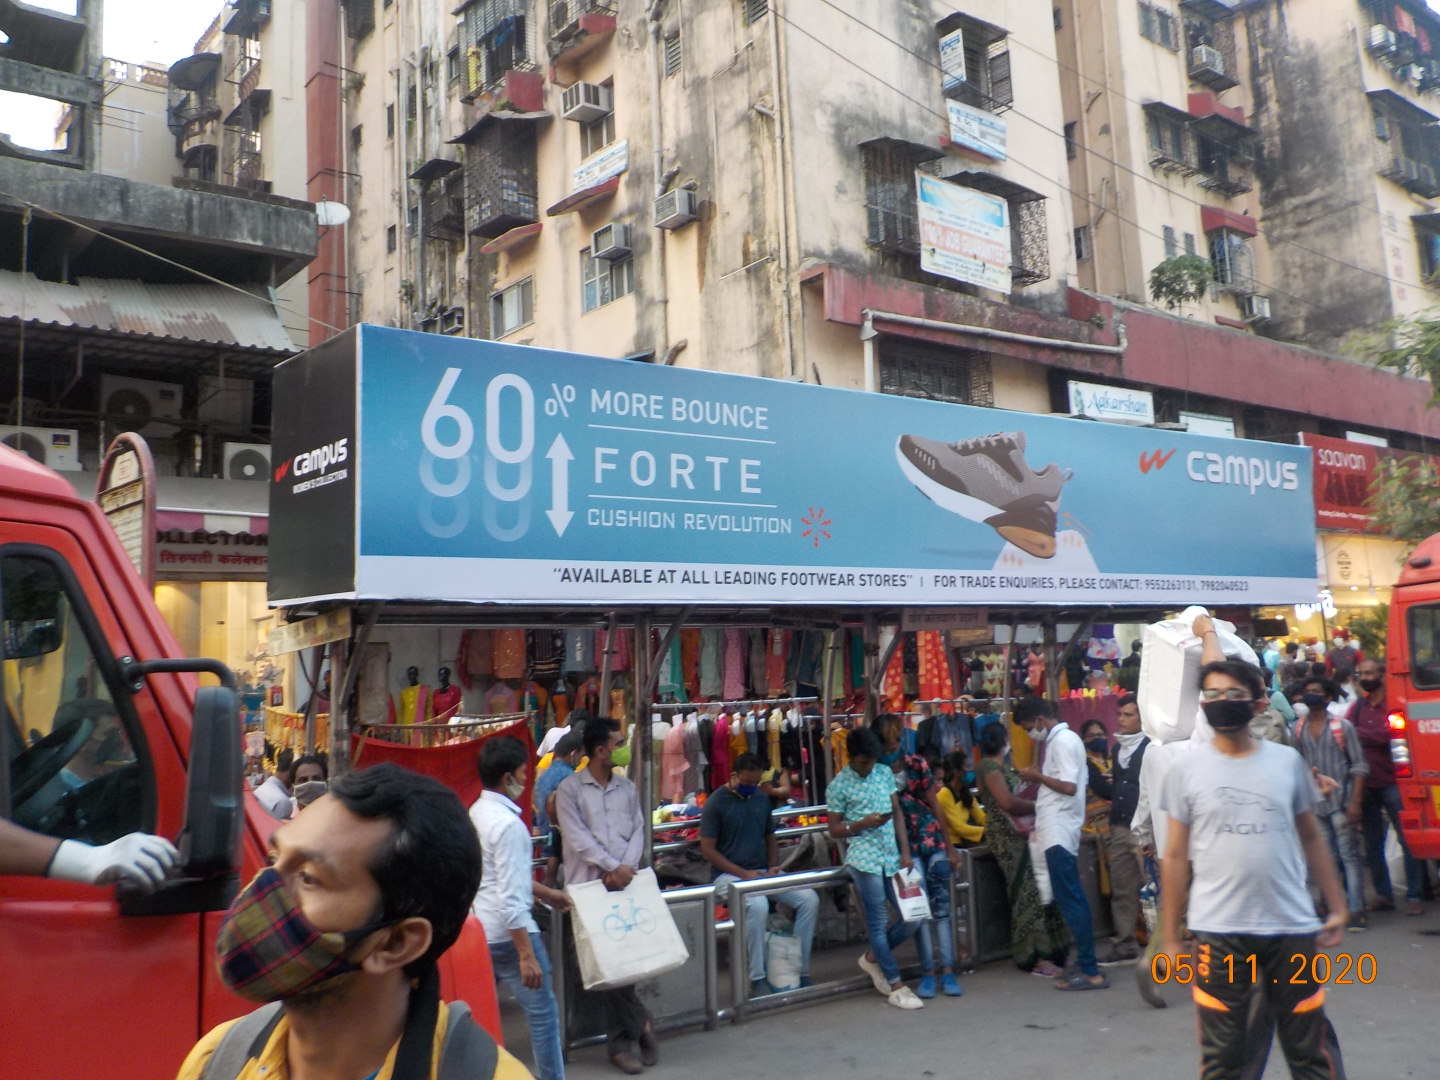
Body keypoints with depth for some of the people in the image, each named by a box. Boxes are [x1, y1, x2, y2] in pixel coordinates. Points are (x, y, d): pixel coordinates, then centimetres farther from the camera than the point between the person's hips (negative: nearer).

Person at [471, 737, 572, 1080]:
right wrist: (526, 955, -22)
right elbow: (510, 899, -24)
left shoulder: (477, 812, 7)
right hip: (508, 933, -9)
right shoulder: (508, 823, -21)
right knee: (543, 1012, 3)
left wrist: (545, 892, 26)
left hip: (479, 929, 9)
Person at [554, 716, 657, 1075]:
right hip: (590, 886, -4)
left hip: (625, 884, 4)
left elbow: (638, 831, 7)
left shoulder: (627, 788, 13)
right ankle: (640, 1024, 9)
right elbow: (577, 838, -10)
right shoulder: (569, 789, -2)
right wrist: (613, 866, -14)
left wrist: (626, 867, -9)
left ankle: (620, 1042, 14)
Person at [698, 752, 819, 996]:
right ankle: (758, 978, -22)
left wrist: (773, 866, -1)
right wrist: (743, 874, -17)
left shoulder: (761, 798, 10)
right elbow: (707, 850, -11)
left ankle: (801, 971, -3)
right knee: (757, 904, -36)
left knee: (810, 900, -13)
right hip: (730, 875, -6)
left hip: (762, 872, 6)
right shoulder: (716, 802, -8)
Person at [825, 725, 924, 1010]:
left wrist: (905, 852, 3)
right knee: (878, 921, -1)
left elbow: (898, 813, 11)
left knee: (913, 916, 5)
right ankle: (895, 986, 10)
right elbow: (834, 830, 0)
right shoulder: (838, 786, -3)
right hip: (864, 858, -5)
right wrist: (863, 823, -17)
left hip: (892, 856, 5)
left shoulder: (885, 773, 9)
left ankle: (873, 957, 26)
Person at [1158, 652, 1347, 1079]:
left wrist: (1337, 906, 7)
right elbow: (1176, 856, 1)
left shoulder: (1287, 761, 3)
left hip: (1293, 927, 1)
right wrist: (1170, 938, 1)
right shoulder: (1187, 770, -2)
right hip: (1218, 932, -1)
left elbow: (1311, 838, 13)